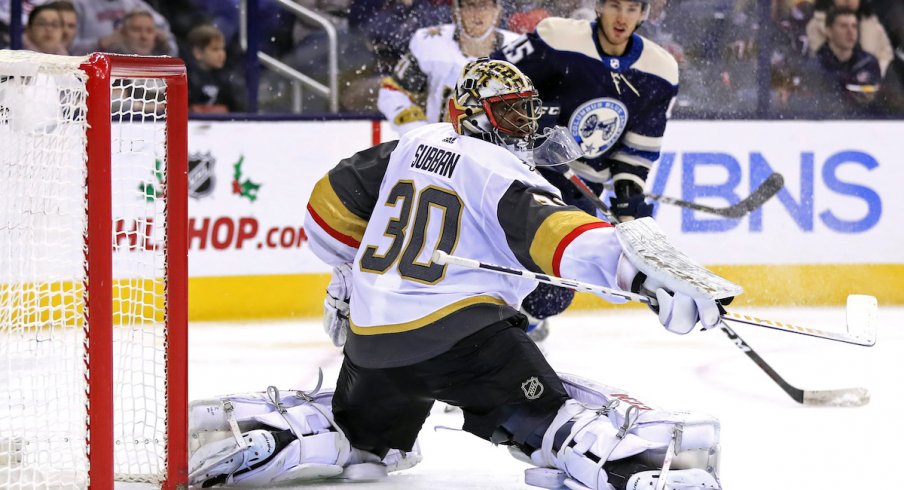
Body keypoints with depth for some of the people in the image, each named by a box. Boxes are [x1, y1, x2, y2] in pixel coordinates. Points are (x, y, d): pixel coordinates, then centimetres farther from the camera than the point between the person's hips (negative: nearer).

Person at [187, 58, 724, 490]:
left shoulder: (414, 145, 16)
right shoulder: (503, 174, -6)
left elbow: (333, 206, 22)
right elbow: (553, 231, -24)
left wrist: (353, 273, 37)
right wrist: (638, 273, -35)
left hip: (371, 333, 7)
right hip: (458, 329, -7)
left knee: (359, 433, 30)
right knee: (553, 419, -17)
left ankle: (257, 437, 13)